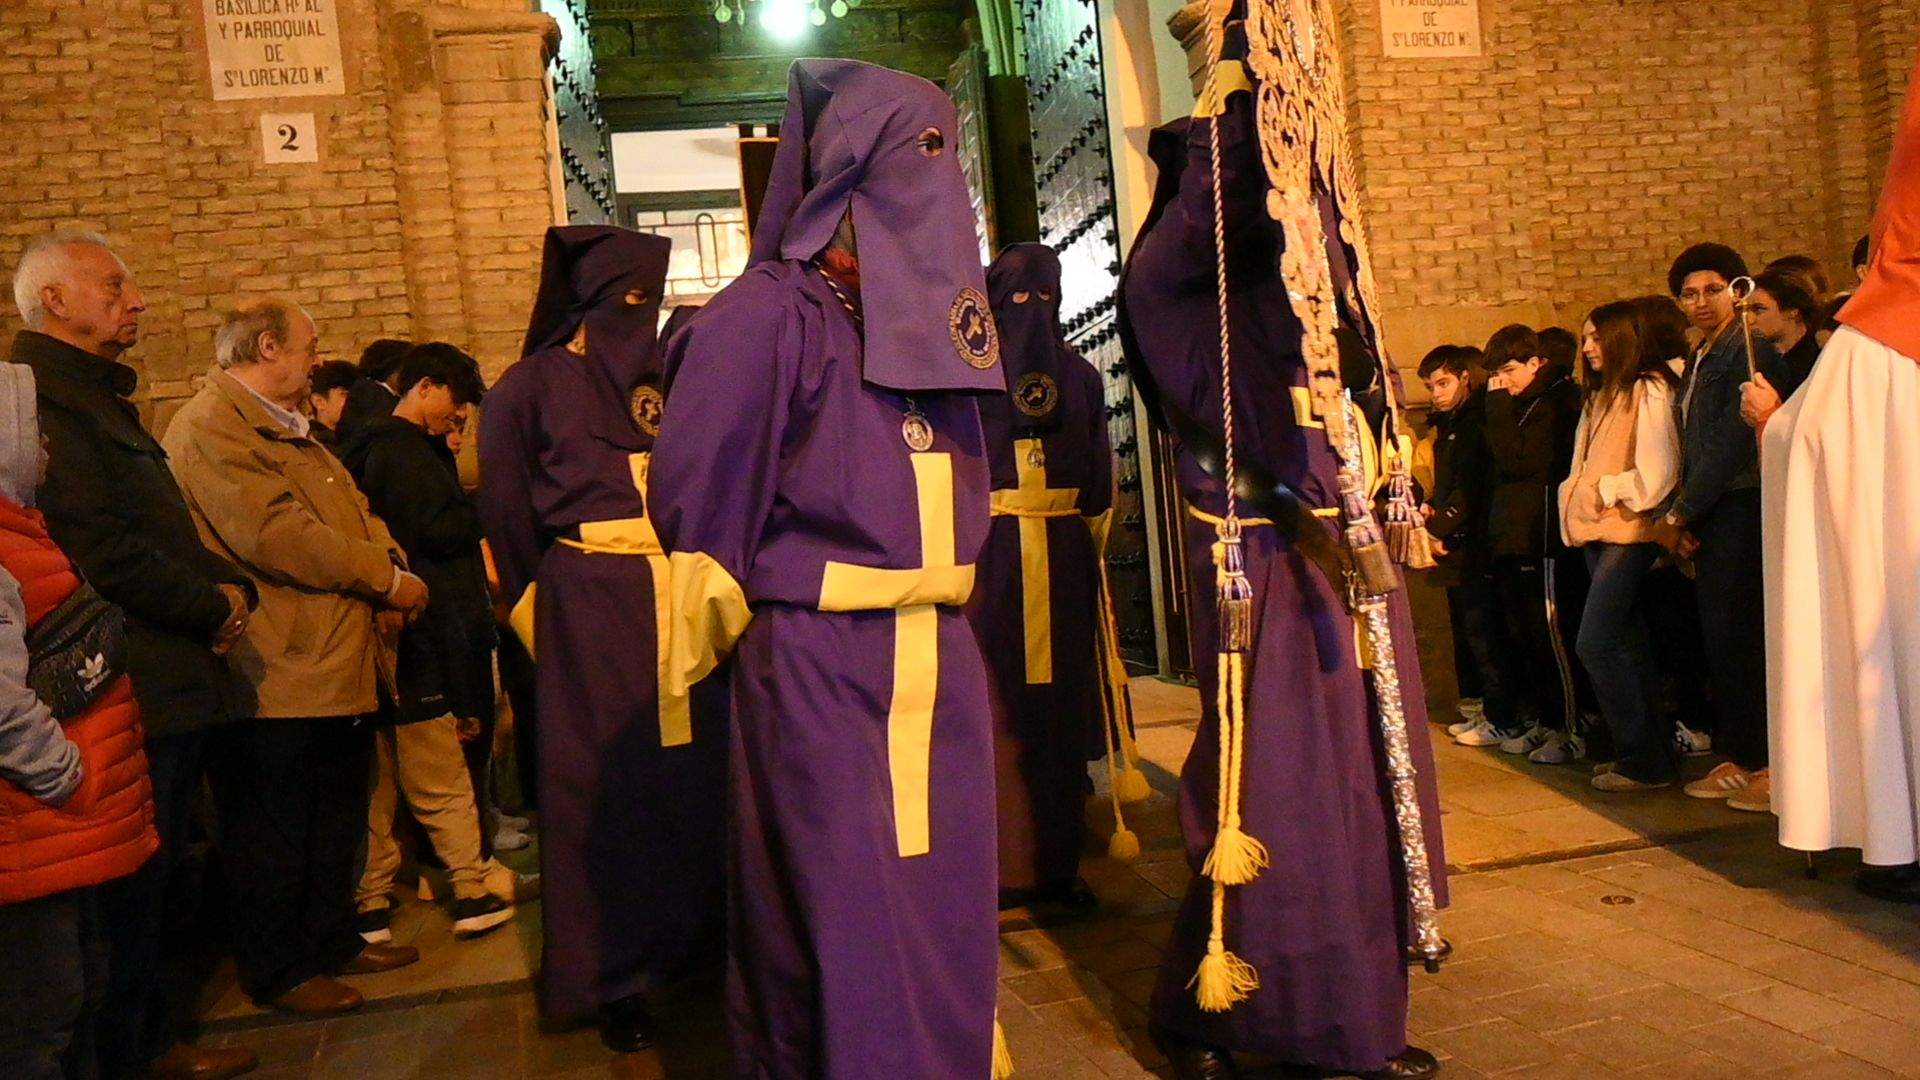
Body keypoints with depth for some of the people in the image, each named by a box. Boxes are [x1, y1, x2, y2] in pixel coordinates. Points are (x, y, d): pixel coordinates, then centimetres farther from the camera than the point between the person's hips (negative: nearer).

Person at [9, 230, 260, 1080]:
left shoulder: (97, 397, 20)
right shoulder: (42, 400, -14)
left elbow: (164, 530, 22)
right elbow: (104, 551, -23)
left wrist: (228, 584, 4)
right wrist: (213, 607, -11)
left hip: (174, 688, 11)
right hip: (132, 695, -11)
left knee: (155, 886, 19)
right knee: (125, 904, 0)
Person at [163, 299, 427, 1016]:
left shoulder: (290, 430, 19)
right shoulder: (209, 427, -15)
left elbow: (354, 511, 18)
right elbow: (278, 536, -25)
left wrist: (388, 563, -4)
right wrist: (386, 579, -17)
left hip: (339, 669, 10)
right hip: (274, 680, -10)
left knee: (338, 822, 20)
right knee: (274, 836, 5)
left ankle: (334, 941, 34)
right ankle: (277, 973, 20)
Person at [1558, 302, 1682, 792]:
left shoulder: (1648, 390, -7)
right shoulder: (1600, 396, 20)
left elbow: (1657, 473, -16)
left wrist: (1604, 491, -11)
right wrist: (1574, 497, 3)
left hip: (1627, 533, -8)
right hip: (1596, 533, 9)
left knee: (1595, 644, -13)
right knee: (1626, 646, 9)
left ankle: (1643, 761, -5)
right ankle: (1652, 752, 14)